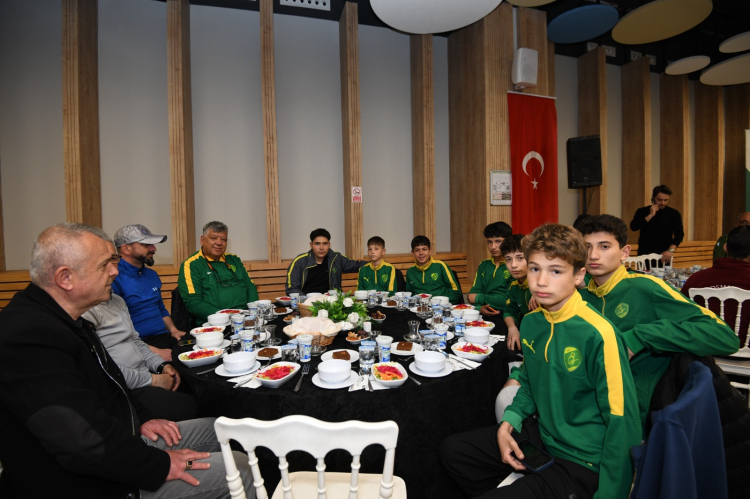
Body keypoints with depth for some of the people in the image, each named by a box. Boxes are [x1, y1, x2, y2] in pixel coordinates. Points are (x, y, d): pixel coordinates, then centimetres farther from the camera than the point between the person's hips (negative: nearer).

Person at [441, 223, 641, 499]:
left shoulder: (597, 333, -24)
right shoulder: (531, 322, -2)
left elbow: (622, 421, -18)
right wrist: (509, 423, -1)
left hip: (583, 463, -6)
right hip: (542, 436, 7)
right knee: (452, 449, 7)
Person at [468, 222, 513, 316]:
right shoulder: (483, 265, 14)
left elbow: (509, 300, -12)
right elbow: (473, 294, 10)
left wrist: (479, 298, -4)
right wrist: (480, 307, -11)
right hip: (484, 314, 5)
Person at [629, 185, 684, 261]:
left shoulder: (674, 214, 4)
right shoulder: (642, 211, 3)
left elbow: (679, 234, -4)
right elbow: (633, 227, -11)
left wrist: (671, 250, -18)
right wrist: (650, 215, -15)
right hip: (644, 255, 0)